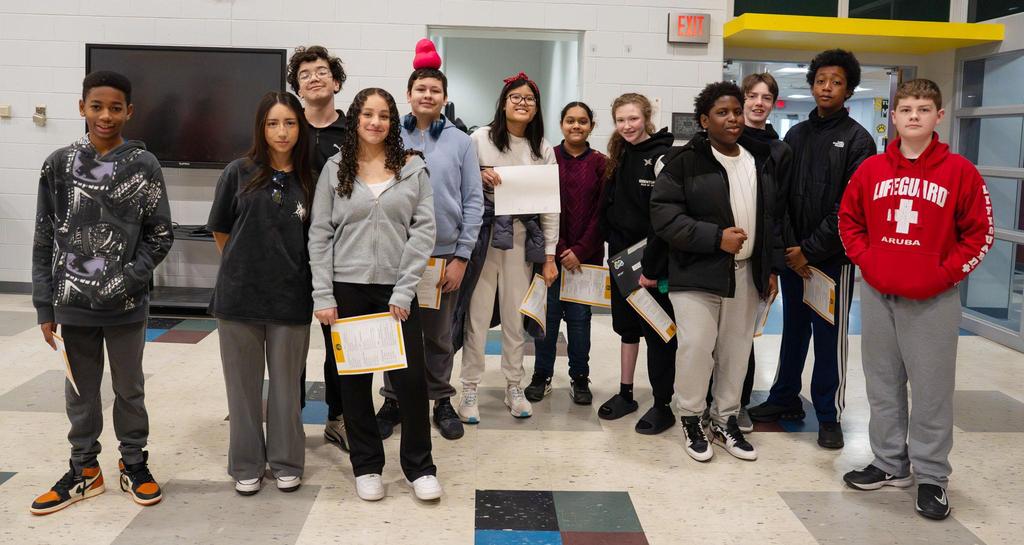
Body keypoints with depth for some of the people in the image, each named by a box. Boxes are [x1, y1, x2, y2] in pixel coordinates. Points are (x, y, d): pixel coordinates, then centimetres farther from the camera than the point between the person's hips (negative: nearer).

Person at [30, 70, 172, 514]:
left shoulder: (143, 165, -4)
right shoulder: (59, 165, 0)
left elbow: (159, 235, -1)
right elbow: (45, 241, 3)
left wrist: (129, 279, -12)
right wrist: (45, 307, 1)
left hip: (126, 306, -1)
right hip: (72, 303, 2)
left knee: (129, 389, 12)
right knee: (80, 391, 14)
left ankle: (134, 464, 29)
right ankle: (84, 470, 30)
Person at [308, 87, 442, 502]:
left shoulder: (413, 168, 2)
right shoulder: (335, 169, 4)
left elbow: (424, 230, -3)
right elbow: (320, 234, 1)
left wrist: (404, 291, -10)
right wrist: (323, 296, -6)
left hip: (396, 289, -1)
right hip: (347, 289, 1)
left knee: (410, 378, 1)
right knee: (354, 379, 8)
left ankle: (420, 467, 18)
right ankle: (366, 466, 24)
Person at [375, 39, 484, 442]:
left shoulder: (460, 141, 1)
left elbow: (473, 202, 0)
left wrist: (461, 257, -5)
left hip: (445, 253, 0)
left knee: (439, 336, 11)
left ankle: (442, 401, 26)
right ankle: (393, 401, 24)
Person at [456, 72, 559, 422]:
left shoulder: (544, 150, 8)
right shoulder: (480, 138, 0)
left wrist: (549, 255, 4)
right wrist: (479, 175, -16)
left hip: (522, 238, 3)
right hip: (484, 233, -2)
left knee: (516, 314, 9)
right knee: (477, 312, -1)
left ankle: (514, 387, 22)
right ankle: (470, 389, 11)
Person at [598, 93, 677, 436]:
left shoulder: (663, 157, -12)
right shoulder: (620, 157, 11)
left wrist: (652, 267, -20)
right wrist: (613, 246, 5)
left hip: (652, 261, -7)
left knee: (657, 331, 2)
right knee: (627, 326, 15)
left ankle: (662, 406, 12)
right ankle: (626, 394, 28)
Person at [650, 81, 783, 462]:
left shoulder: (760, 163, 11)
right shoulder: (683, 161, -8)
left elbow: (771, 219, 17)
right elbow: (664, 215, -15)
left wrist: (772, 268, 11)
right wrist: (716, 237, -20)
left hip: (746, 274, 5)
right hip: (698, 274, -5)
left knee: (737, 351, 11)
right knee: (695, 348, -8)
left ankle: (725, 421, 27)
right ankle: (691, 419, 14)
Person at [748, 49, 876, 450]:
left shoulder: (857, 140, -3)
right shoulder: (795, 135, 10)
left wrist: (811, 250, -12)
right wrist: (789, 245, -7)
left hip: (833, 256, -4)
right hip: (793, 253, 4)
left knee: (829, 336, 2)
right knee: (793, 329, 14)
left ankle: (829, 414, 12)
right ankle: (785, 398, 27)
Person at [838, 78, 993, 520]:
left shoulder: (959, 171, -5)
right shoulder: (871, 169, 4)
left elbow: (979, 233, -2)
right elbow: (849, 220, 13)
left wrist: (945, 273, -10)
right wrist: (865, 260, 1)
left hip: (933, 300, -3)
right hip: (877, 294, 4)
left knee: (931, 388, 2)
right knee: (883, 383, 12)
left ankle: (931, 476, 15)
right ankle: (890, 464, 26)